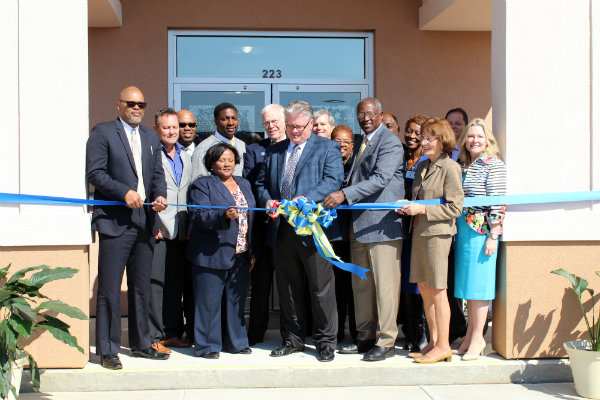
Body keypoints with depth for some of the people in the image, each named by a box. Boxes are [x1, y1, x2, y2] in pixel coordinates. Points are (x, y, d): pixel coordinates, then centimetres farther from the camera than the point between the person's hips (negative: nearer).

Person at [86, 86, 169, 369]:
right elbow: (94, 172, -9)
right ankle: (107, 350, 5)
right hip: (114, 221, -6)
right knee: (109, 289, -4)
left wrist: (160, 196, -4)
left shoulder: (151, 138, 18)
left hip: (145, 221, 6)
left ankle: (140, 344, 24)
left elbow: (158, 174, 16)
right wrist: (124, 192, -19)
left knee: (141, 288, 13)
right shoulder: (102, 133, -1)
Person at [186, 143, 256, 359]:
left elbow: (251, 218, 18)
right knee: (209, 301, -1)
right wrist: (223, 215, -30)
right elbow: (198, 217, -14)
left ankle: (236, 341, 24)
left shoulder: (244, 184, 17)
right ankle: (207, 345, 9)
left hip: (240, 256, 5)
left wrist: (252, 252, 13)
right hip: (212, 255, -5)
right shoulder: (202, 185, -1)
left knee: (236, 300, 12)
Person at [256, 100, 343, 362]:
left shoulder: (327, 148, 3)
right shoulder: (274, 151, 18)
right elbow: (261, 183, 22)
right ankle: (292, 340, 22)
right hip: (281, 230, 5)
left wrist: (305, 198, -24)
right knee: (288, 289, 11)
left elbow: (333, 180, -11)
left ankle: (325, 341, 12)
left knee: (321, 289, 0)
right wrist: (267, 200, -1)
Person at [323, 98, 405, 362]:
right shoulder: (361, 141, 18)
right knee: (361, 285, 13)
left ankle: (386, 342, 5)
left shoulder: (390, 143, -9)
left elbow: (380, 179, -21)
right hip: (358, 225, 9)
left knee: (384, 285, -3)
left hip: (383, 224, -9)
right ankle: (366, 337, 23)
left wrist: (345, 195, -27)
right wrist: (341, 197, 11)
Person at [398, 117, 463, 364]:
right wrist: (408, 207, 4)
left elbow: (455, 208, -12)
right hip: (420, 231, 8)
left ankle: (443, 346, 7)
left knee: (437, 290, -2)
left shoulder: (450, 168, -10)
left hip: (438, 233, -8)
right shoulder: (422, 166, 14)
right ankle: (433, 342, 21)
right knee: (424, 288, 11)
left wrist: (423, 209, -16)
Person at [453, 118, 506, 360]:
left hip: (481, 231, -6)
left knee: (477, 282, -2)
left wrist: (493, 236, -15)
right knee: (468, 283, 10)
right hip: (462, 230, 6)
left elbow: (497, 203, -11)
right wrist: (454, 230, 10)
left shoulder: (493, 165, -7)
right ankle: (471, 334, 18)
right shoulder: (461, 165, 12)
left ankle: (477, 338, 6)